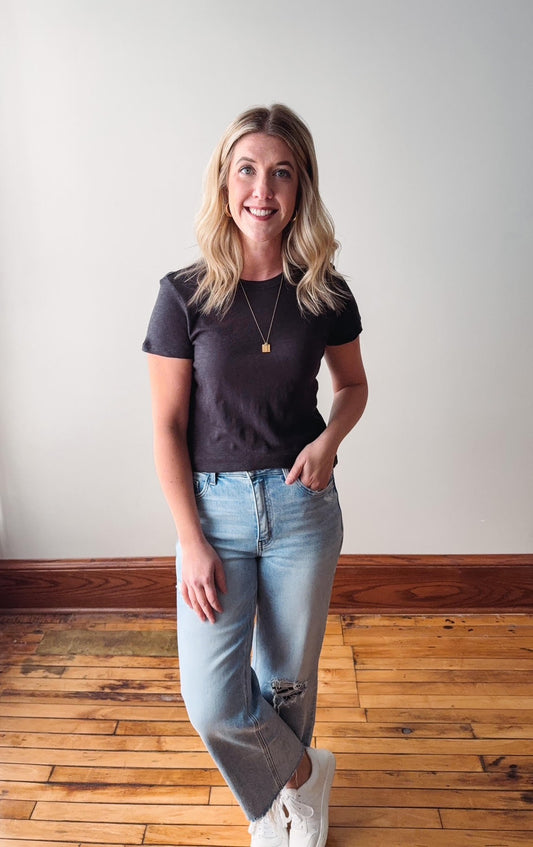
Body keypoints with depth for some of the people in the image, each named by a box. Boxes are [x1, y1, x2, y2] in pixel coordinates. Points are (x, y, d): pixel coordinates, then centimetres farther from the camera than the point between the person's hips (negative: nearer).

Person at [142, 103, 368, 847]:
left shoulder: (326, 293, -2)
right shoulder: (185, 294, -8)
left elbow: (354, 385, 13)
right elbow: (167, 427, -6)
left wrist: (329, 439, -9)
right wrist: (192, 542, -10)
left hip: (303, 505, 1)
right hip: (215, 506, -1)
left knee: (287, 681, 16)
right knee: (213, 703, -1)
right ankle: (306, 773, 32)